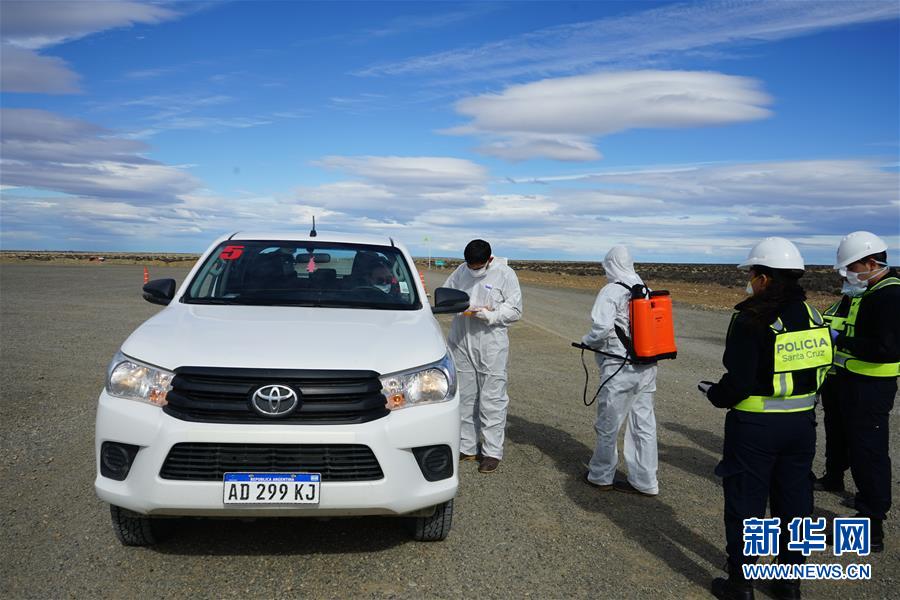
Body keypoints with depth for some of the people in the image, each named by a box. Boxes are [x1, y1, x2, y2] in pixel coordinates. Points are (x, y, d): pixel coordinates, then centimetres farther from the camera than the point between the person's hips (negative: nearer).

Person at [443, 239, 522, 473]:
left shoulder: (505, 274, -5)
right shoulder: (461, 271, 5)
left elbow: (514, 311, -5)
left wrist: (488, 315, -20)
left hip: (491, 345, -4)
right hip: (461, 342, 5)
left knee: (492, 399, -1)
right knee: (464, 397, 12)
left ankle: (492, 452, 9)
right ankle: (467, 446, 26)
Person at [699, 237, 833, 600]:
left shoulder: (752, 320, -19)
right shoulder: (812, 316, 2)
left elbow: (739, 382, -20)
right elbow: (820, 370, 9)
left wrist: (714, 394, -2)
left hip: (756, 426, -6)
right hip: (802, 423, 7)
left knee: (745, 505, 8)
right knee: (794, 501, 18)